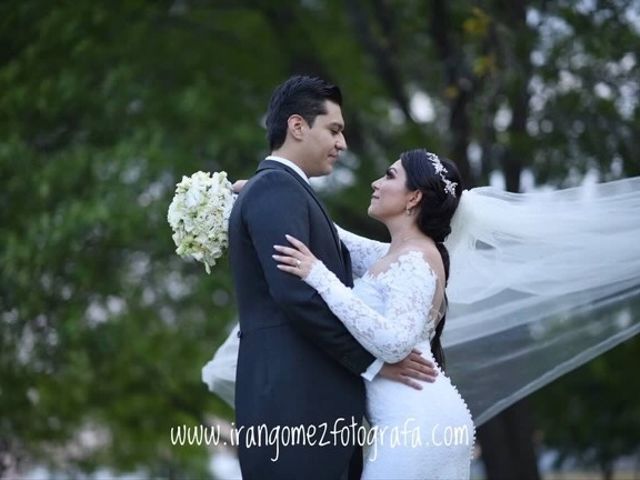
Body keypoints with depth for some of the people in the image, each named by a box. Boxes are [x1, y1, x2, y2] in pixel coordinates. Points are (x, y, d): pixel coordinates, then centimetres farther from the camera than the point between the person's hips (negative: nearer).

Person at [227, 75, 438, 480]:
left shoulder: (282, 191, 25)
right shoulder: (276, 189, -7)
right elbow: (296, 294, -18)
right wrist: (372, 360, -11)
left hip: (312, 404, 10)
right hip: (295, 405, -10)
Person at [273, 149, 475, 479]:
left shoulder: (416, 260, -13)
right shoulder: (394, 256, 15)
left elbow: (393, 343, -25)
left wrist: (320, 277, -23)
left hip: (416, 423, -9)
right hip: (420, 419, 9)